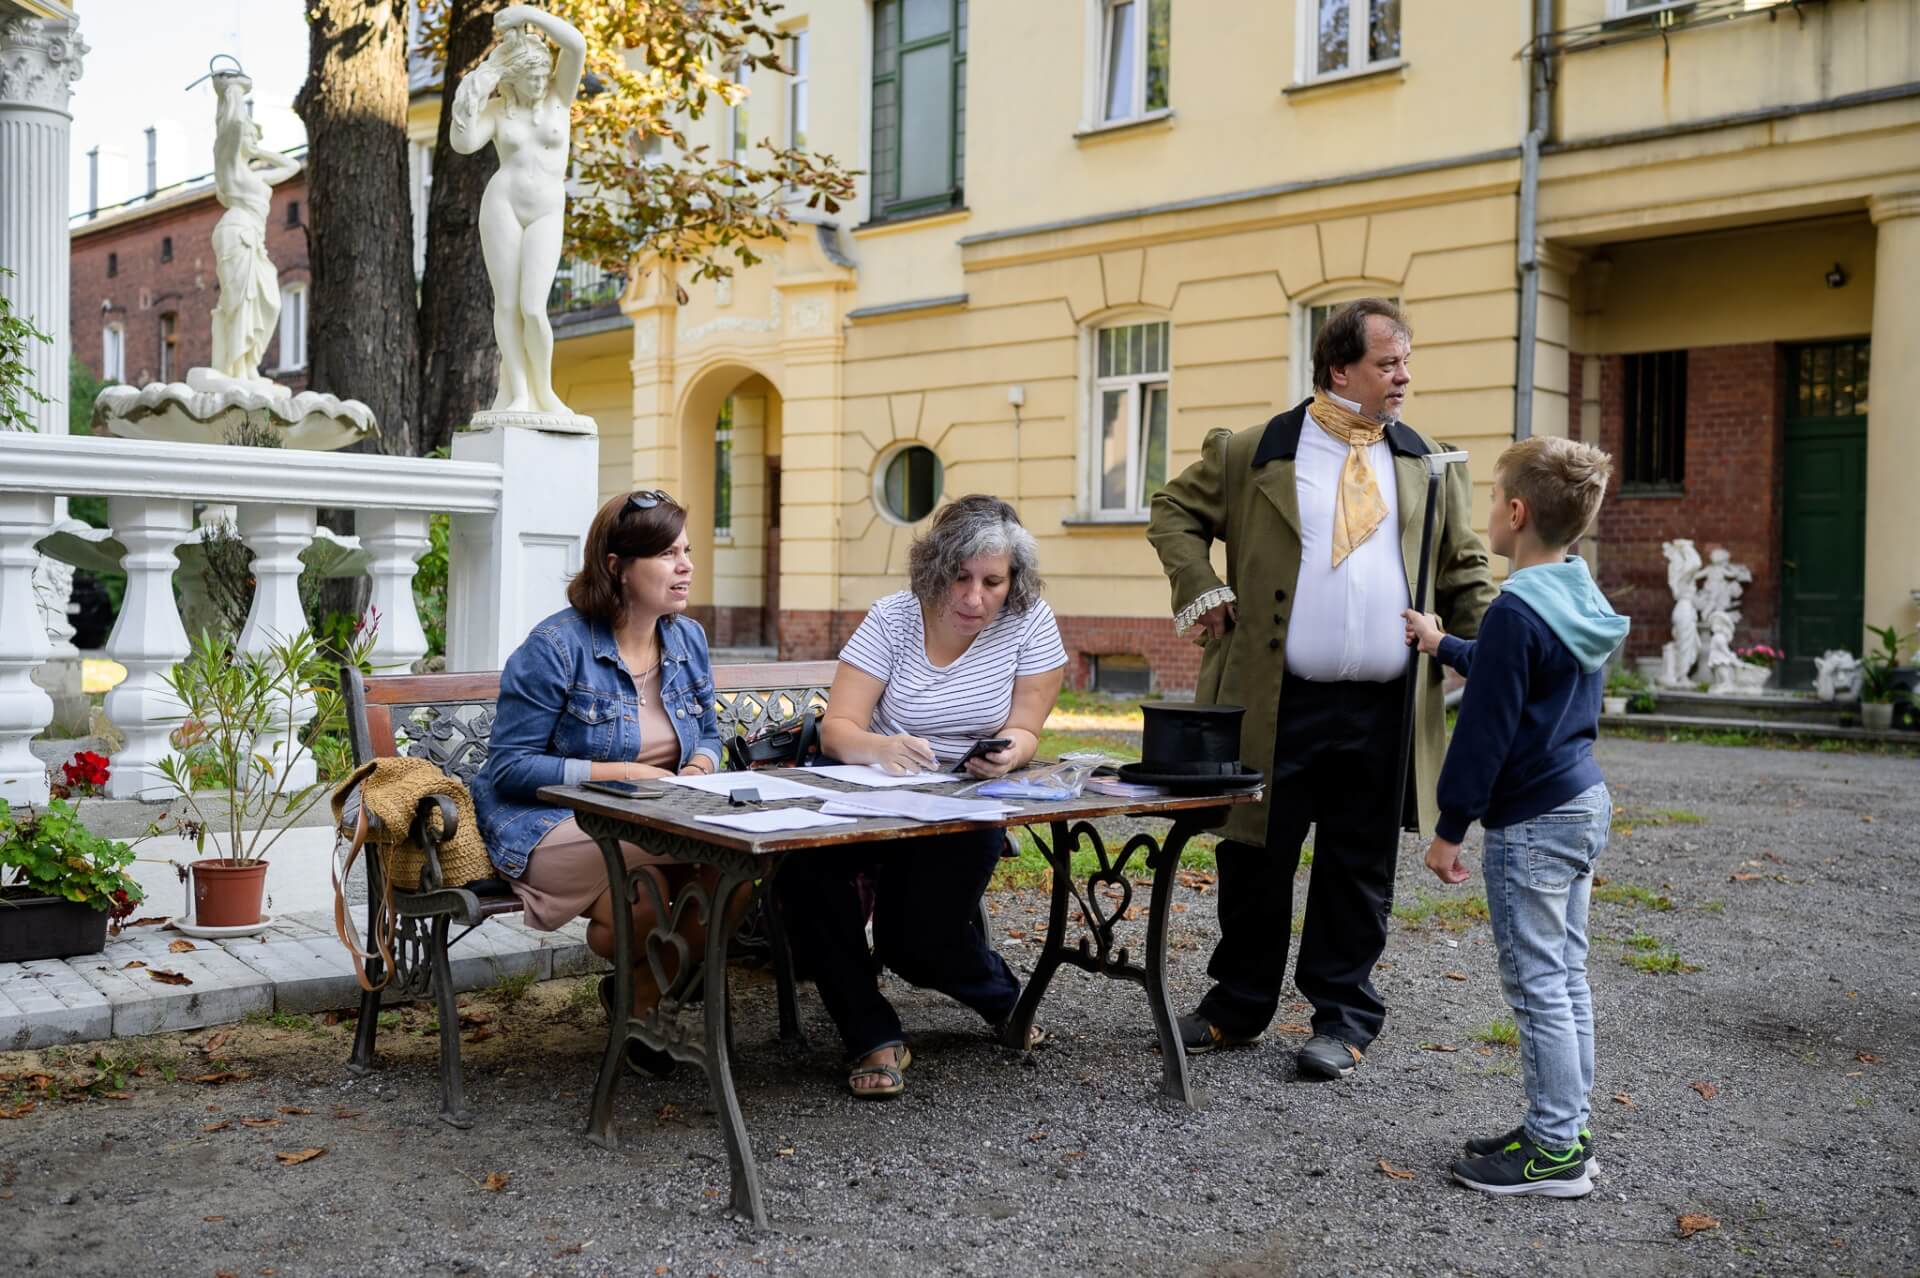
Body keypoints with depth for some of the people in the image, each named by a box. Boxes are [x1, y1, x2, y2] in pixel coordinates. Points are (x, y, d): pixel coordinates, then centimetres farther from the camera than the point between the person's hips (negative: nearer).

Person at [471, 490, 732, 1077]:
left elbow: (708, 734, 20)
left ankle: (639, 996, 1)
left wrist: (697, 769, -5)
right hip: (548, 824, -6)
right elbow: (510, 768, -13)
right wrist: (621, 773, -20)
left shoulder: (687, 639, 9)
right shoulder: (555, 647, -12)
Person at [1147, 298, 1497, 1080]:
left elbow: (1464, 574, 13)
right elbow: (1174, 511, 12)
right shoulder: (1252, 454, 2)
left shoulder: (1432, 468, 10)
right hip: (1277, 703, -1)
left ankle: (1345, 1017, 23)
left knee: (1358, 870, 9)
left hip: (1383, 712, 1)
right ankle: (1238, 1004, 26)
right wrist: (1201, 589, -3)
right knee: (1254, 857, 9)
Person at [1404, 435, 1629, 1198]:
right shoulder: (1582, 601, 9)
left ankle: (1555, 1151, 5)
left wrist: (1450, 828, -13)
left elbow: (1485, 730, -19)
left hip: (1532, 822, -10)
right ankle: (1562, 1130, 23)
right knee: (1566, 975, 14)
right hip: (1584, 802, 10)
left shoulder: (1515, 611, -19)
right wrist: (1443, 646, 31)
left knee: (1537, 982, -2)